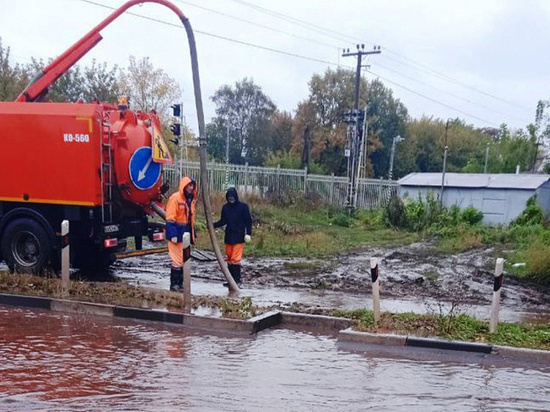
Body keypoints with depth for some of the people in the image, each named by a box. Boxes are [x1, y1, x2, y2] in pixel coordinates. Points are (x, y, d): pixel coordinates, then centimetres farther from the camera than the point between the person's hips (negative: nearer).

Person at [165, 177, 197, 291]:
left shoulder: (191, 200, 14)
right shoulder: (175, 198, -12)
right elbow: (170, 218, -16)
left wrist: (193, 233, 17)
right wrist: (173, 234, -22)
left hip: (186, 234, 9)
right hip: (177, 234, -9)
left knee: (186, 259, 12)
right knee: (177, 260, -7)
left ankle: (181, 283, 21)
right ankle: (174, 284, 1)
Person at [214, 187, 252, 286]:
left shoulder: (243, 206, -5)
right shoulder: (225, 207, 7)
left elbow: (248, 221, -3)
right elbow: (223, 221, 10)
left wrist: (248, 234, -12)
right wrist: (213, 225, -7)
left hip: (239, 237, -5)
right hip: (228, 236, 5)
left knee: (235, 258, -10)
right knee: (229, 258, 8)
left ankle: (237, 279, -4)